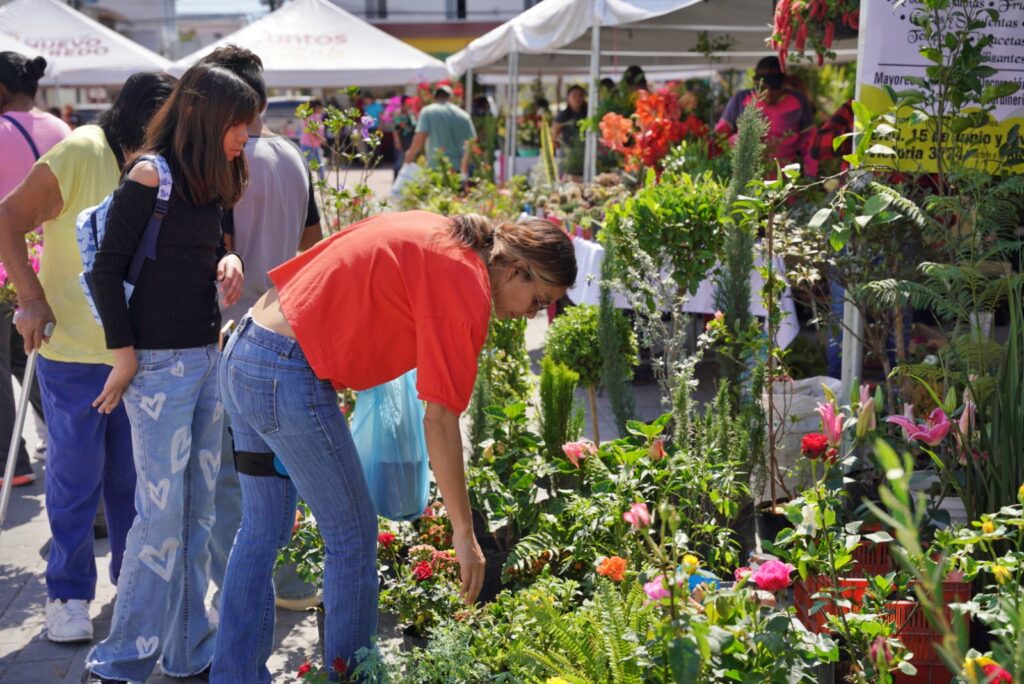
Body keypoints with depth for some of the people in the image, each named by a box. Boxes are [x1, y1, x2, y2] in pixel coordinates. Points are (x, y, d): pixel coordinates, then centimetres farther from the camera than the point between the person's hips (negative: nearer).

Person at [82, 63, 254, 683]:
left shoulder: (211, 183, 12)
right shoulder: (150, 176, -12)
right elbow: (107, 270, -12)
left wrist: (229, 261, -1)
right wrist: (125, 353, -12)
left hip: (208, 356, 8)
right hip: (160, 362, -8)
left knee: (200, 507, 12)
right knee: (162, 512, -4)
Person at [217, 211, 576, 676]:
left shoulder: (431, 230, 14)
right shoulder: (468, 289, -12)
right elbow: (440, 421, -15)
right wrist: (464, 534, -10)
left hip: (240, 356, 10)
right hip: (290, 379, -9)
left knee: (262, 531, 19)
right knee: (352, 536, 5)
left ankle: (238, 674, 29)